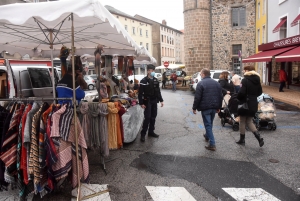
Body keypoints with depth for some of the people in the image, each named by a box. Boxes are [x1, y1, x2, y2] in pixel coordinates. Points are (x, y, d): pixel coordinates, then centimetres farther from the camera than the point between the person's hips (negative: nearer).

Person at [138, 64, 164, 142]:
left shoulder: (156, 80, 10)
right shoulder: (144, 81, -10)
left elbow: (158, 91, 15)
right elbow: (140, 93, -13)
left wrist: (161, 100, 10)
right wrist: (141, 103, -17)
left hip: (154, 101, 6)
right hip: (147, 102, -6)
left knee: (153, 117, 10)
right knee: (147, 118, -9)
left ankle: (151, 132, 23)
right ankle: (143, 134, 0)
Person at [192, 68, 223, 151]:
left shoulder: (201, 83, -10)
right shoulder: (216, 83, 11)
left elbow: (197, 97, -14)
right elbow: (220, 96, 13)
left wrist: (194, 108, -5)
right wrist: (218, 107, 20)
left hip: (205, 107, -6)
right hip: (214, 107, 7)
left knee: (208, 125, -2)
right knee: (210, 123, 24)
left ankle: (212, 144, -6)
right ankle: (207, 136, 44)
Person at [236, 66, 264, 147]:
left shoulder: (245, 80, -15)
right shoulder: (257, 80, 7)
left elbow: (241, 92, -22)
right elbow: (260, 92, 14)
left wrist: (238, 98, -4)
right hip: (254, 104, 7)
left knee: (242, 122, 9)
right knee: (249, 121, 17)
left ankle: (242, 140, 19)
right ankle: (259, 137, 3)